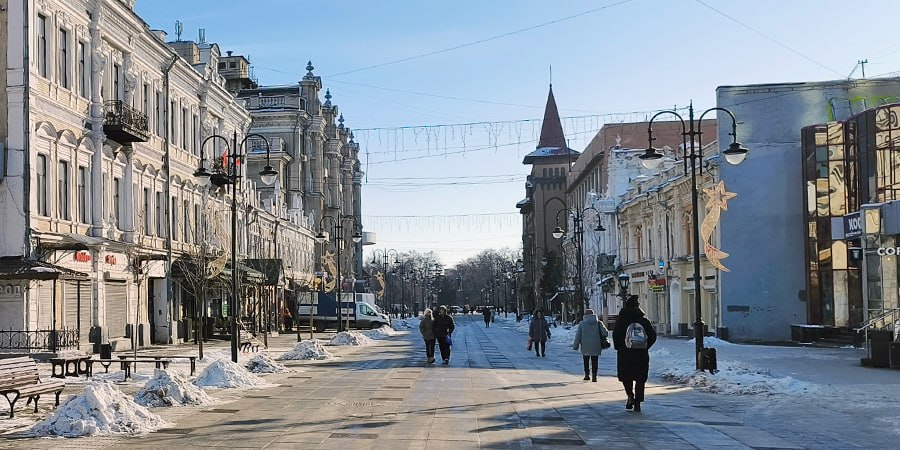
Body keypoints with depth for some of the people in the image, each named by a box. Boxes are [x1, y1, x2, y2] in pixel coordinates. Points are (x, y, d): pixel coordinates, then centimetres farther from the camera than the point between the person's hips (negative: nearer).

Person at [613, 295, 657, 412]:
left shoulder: (621, 319, -2)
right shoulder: (644, 320, 5)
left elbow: (616, 335, -9)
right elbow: (653, 335, 2)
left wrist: (619, 348, 4)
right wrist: (645, 347, 11)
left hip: (625, 354, -2)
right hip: (642, 355, 2)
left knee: (625, 376, 12)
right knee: (640, 379, 8)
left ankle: (630, 395, -8)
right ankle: (637, 402, 2)